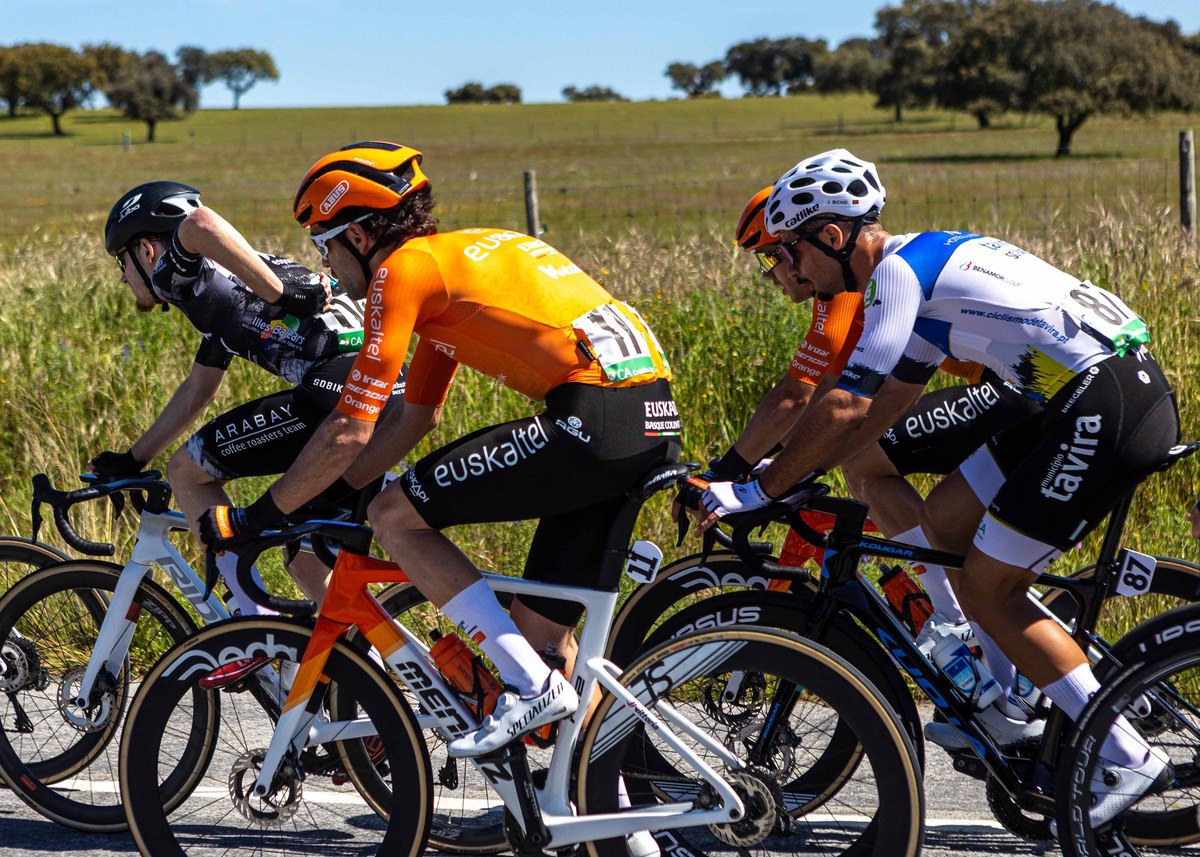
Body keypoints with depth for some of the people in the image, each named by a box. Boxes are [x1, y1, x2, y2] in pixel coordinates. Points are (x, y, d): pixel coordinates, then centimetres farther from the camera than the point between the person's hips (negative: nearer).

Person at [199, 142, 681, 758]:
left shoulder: (403, 268, -1)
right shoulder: (454, 256, 26)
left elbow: (349, 434, -4)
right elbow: (416, 419, 32)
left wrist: (255, 517, 5)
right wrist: (325, 499, 32)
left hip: (592, 419, -9)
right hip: (656, 424, 9)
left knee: (394, 517, -2)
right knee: (540, 629, 17)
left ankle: (532, 688, -4)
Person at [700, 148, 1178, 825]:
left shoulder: (899, 267, -9)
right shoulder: (927, 263, 20)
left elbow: (846, 409, -13)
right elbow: (883, 408, 26)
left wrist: (759, 491, -5)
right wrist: (802, 475, 25)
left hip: (1108, 409, -10)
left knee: (986, 590, -3)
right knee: (945, 519, 14)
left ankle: (1128, 759, -1)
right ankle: (1002, 699, 22)